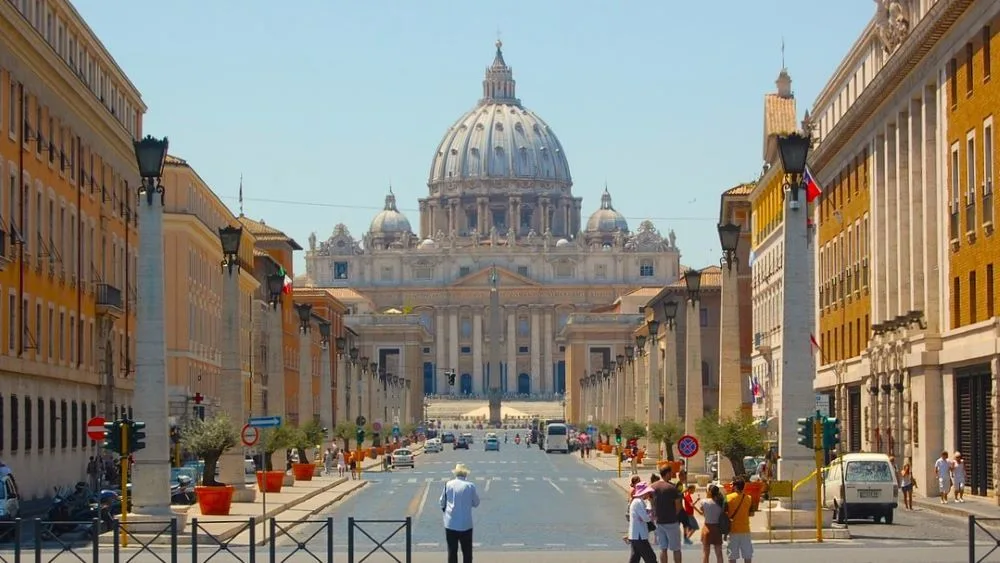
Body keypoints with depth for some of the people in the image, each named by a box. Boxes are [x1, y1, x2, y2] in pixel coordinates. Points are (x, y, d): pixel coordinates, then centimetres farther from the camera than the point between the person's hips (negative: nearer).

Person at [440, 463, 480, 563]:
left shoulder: (448, 485, -2)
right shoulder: (470, 486, -9)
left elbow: (442, 502, 7)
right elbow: (476, 503, 2)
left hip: (450, 523, 2)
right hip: (465, 524, -2)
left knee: (452, 552, 8)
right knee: (467, 552, 7)